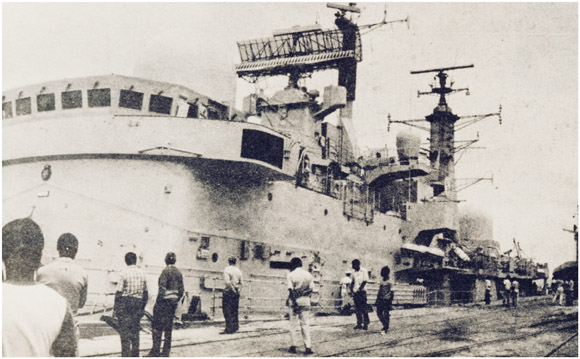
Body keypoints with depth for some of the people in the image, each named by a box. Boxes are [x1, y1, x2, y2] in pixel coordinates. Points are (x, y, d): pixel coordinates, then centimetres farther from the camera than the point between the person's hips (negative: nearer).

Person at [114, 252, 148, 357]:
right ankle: (135, 354, 17)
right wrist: (143, 307, 19)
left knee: (124, 331, 0)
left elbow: (119, 292, -10)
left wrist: (115, 307, -2)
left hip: (125, 302, -4)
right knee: (135, 331, 12)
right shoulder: (142, 274, 5)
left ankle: (125, 354, -1)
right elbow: (146, 293, 10)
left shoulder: (124, 273, -9)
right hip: (138, 303, 4)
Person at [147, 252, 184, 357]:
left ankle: (155, 351, -4)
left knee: (157, 327, -2)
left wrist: (158, 302, -12)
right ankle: (166, 352, 14)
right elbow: (181, 290, 11)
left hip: (164, 301, -7)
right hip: (173, 303, 7)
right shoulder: (179, 273, 9)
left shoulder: (166, 271, -11)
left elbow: (162, 288, -17)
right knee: (168, 328, 11)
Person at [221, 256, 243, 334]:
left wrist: (233, 289, -12)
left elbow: (227, 282, -19)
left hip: (229, 291, -6)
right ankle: (235, 327, 17)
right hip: (236, 293, 6)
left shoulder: (227, 269, -8)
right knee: (234, 311, 14)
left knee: (227, 311, -3)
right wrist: (238, 290, 9)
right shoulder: (238, 270, 10)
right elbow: (241, 283, 10)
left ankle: (228, 329, -7)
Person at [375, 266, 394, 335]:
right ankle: (385, 326, 23)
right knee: (379, 313, 6)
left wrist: (390, 303, -12)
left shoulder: (389, 282, -9)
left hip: (386, 301, -7)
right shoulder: (381, 282, 11)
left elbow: (391, 293, -9)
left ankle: (385, 329, 6)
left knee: (386, 315, -3)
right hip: (380, 300, 7)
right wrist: (377, 301, 15)